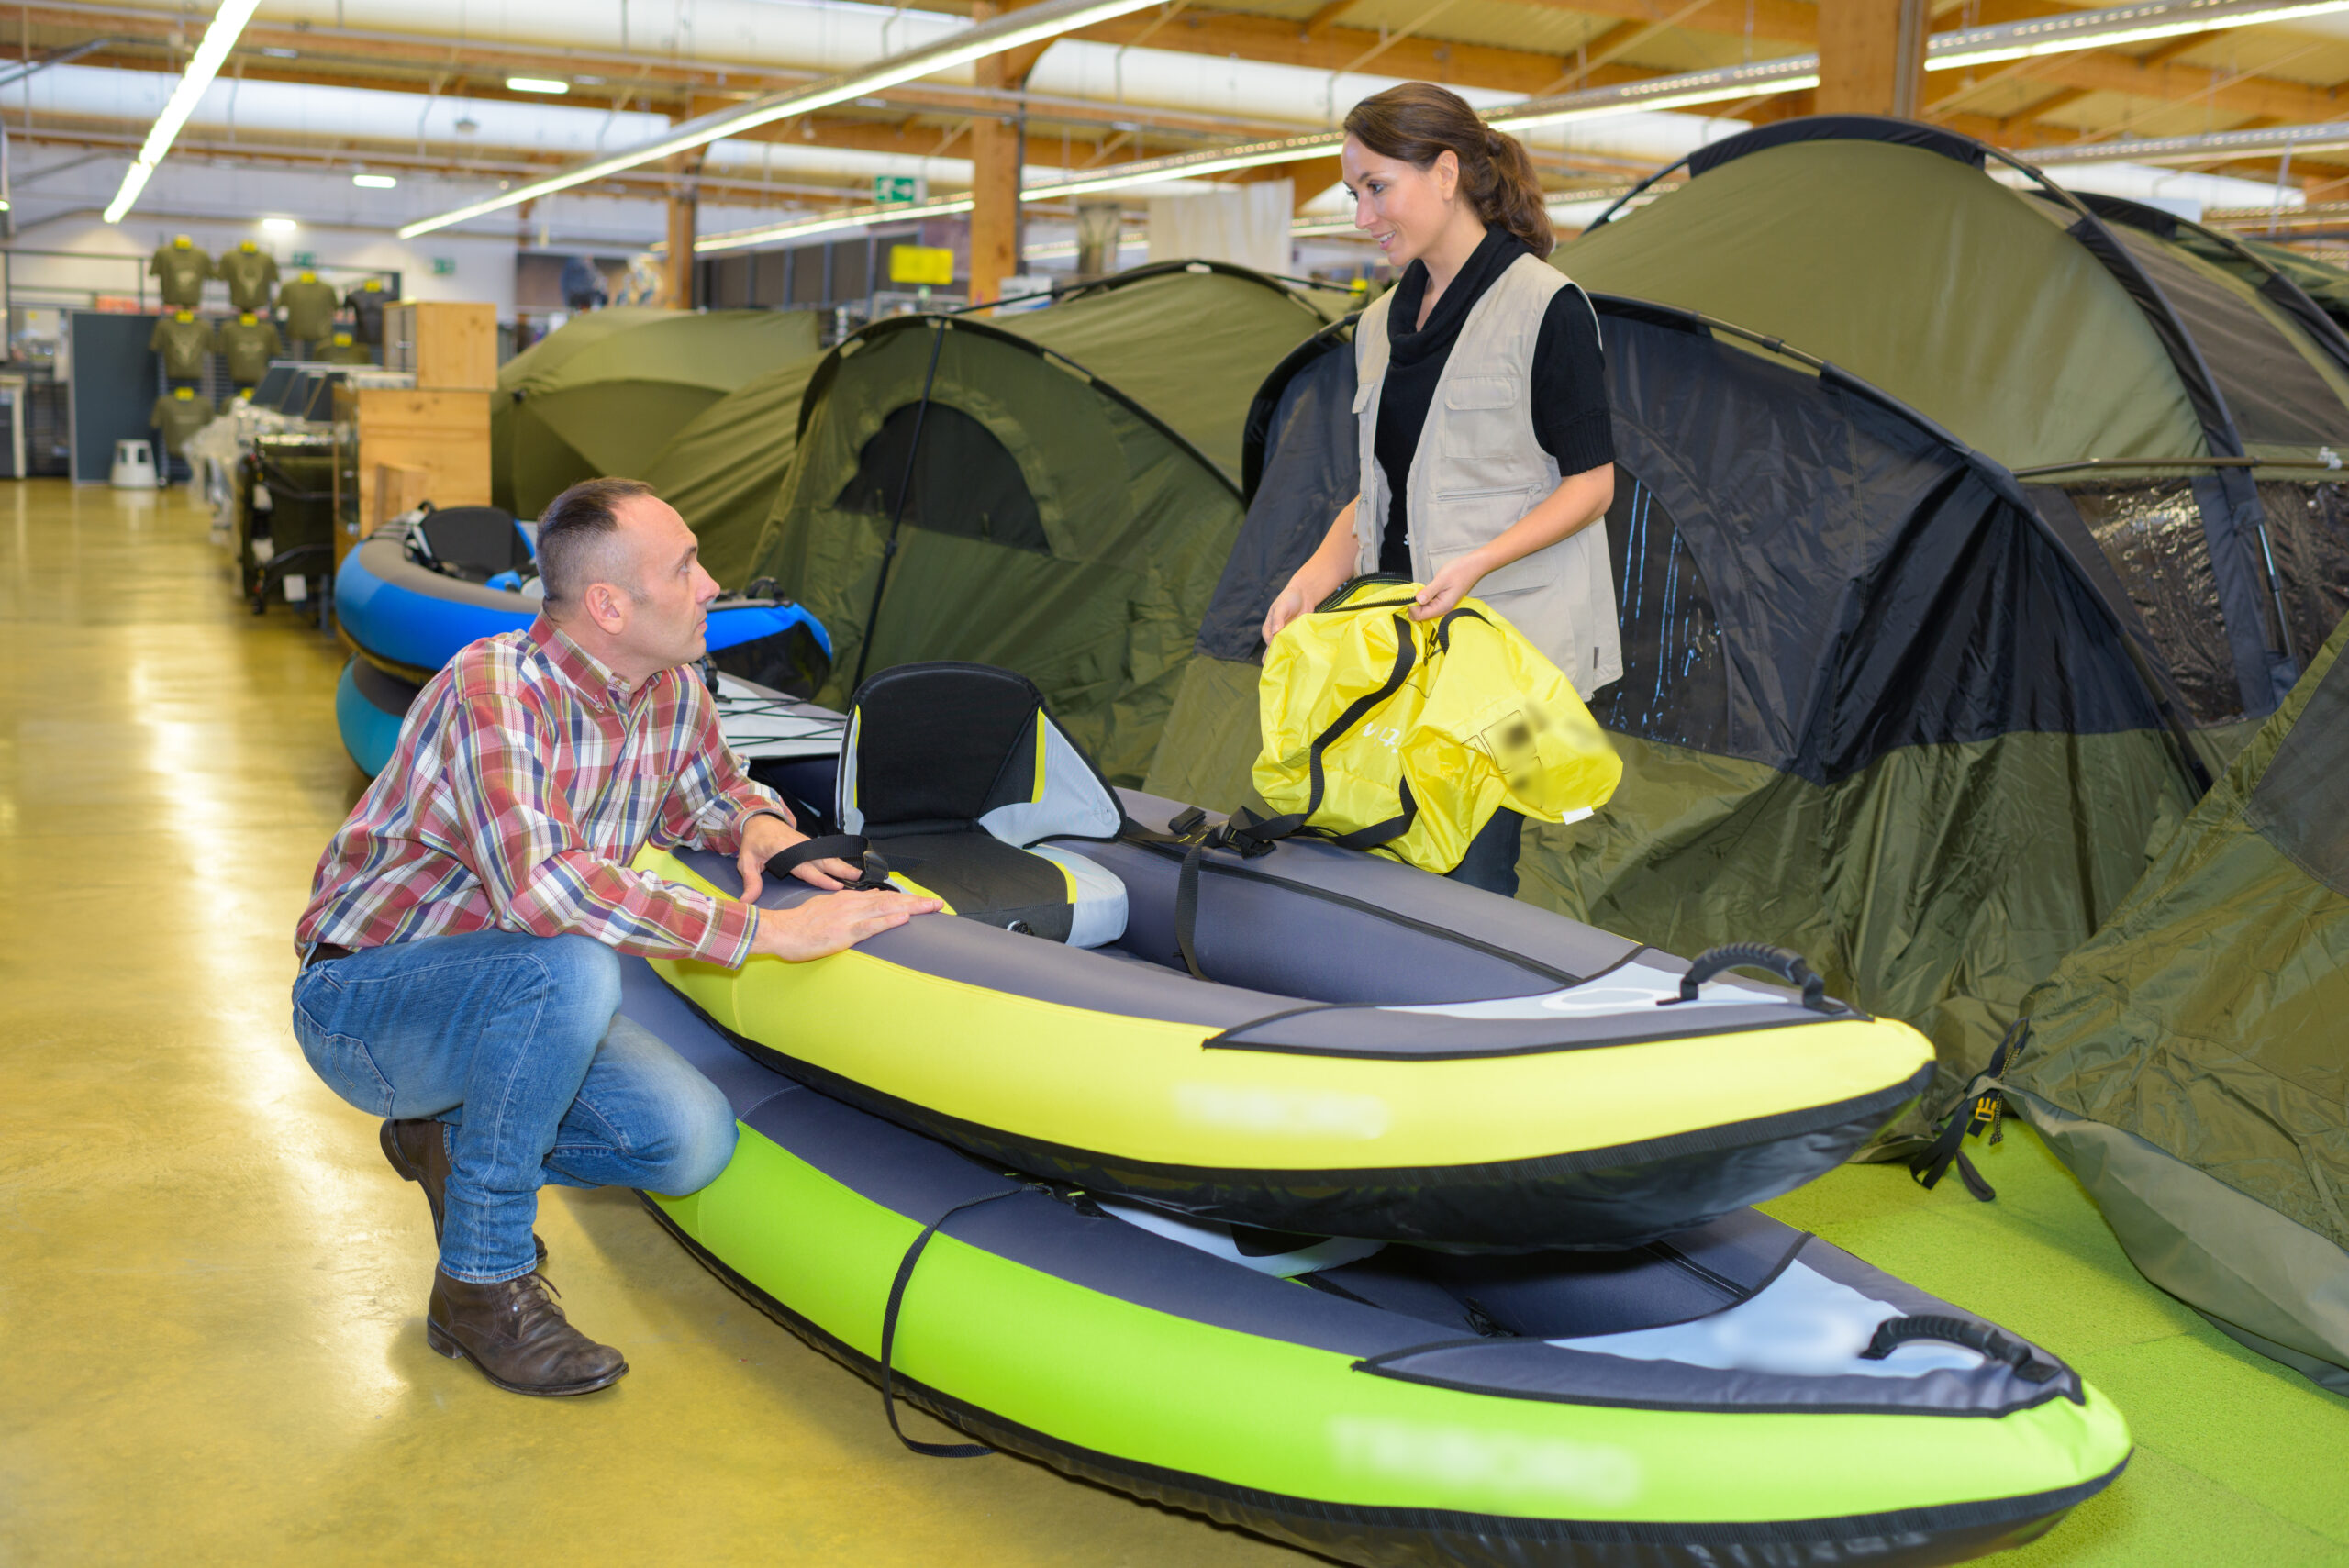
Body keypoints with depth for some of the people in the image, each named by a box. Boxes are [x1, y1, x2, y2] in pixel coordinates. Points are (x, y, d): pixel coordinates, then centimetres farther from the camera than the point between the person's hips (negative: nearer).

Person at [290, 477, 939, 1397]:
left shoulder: (675, 695, -4)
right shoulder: (492, 691, -28)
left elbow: (721, 791, 17)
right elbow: (540, 883, -42)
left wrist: (764, 828, -9)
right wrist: (764, 931, -42)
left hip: (514, 1005, 7)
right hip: (361, 1003, -7)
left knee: (694, 1141, -14)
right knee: (572, 965, -37)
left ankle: (451, 1141, 12)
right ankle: (482, 1286, -20)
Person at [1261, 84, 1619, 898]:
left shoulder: (1544, 306, -7)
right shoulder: (1381, 324, 15)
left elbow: (1590, 484, -8)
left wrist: (1478, 562, -21)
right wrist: (1317, 574, 2)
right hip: (1400, 634, 7)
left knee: (1468, 879, -9)